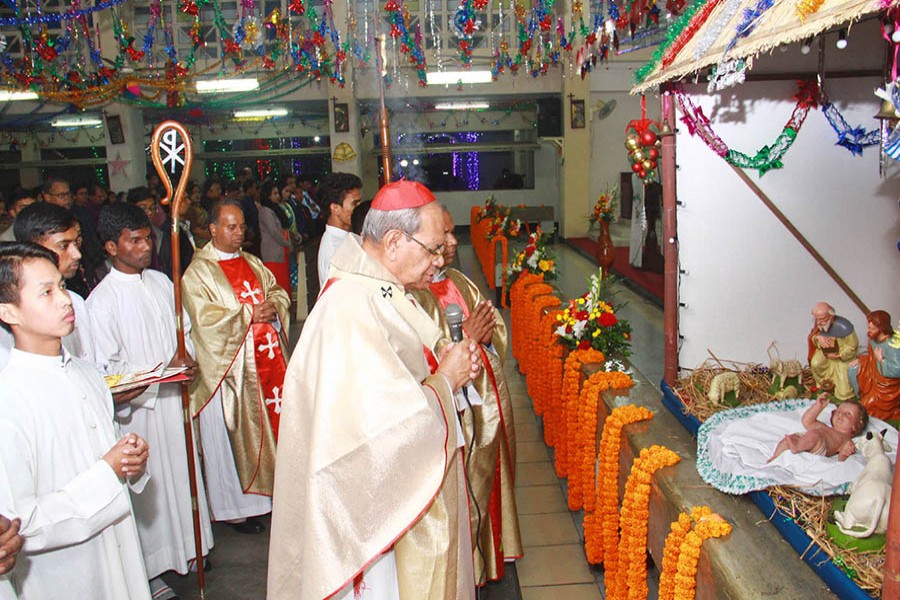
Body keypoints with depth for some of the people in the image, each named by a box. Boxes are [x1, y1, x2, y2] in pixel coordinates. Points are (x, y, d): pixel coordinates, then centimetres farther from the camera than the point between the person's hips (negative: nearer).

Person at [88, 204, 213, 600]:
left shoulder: (160, 281, 4)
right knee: (149, 486, 5)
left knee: (181, 472, 15)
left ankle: (183, 546, 34)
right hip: (138, 408, -5)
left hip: (174, 398, 6)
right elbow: (107, 369, -14)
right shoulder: (102, 300, -14)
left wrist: (187, 357, -4)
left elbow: (183, 328, 14)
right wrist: (162, 369, -21)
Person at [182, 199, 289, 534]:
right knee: (238, 433, 2)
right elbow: (204, 317, -15)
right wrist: (249, 313, -16)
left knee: (274, 422, 9)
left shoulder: (253, 263, 15)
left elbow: (278, 291, 15)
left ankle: (273, 489, 26)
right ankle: (235, 506, 16)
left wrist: (273, 305, -8)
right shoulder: (198, 271, -5)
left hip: (269, 358, 6)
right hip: (231, 365, -6)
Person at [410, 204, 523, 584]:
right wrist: (465, 339, -23)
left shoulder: (461, 283, 8)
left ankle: (489, 550, 41)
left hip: (489, 405, 8)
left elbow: (499, 331, 12)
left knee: (489, 482, 21)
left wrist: (487, 333, -10)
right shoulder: (409, 294, -17)